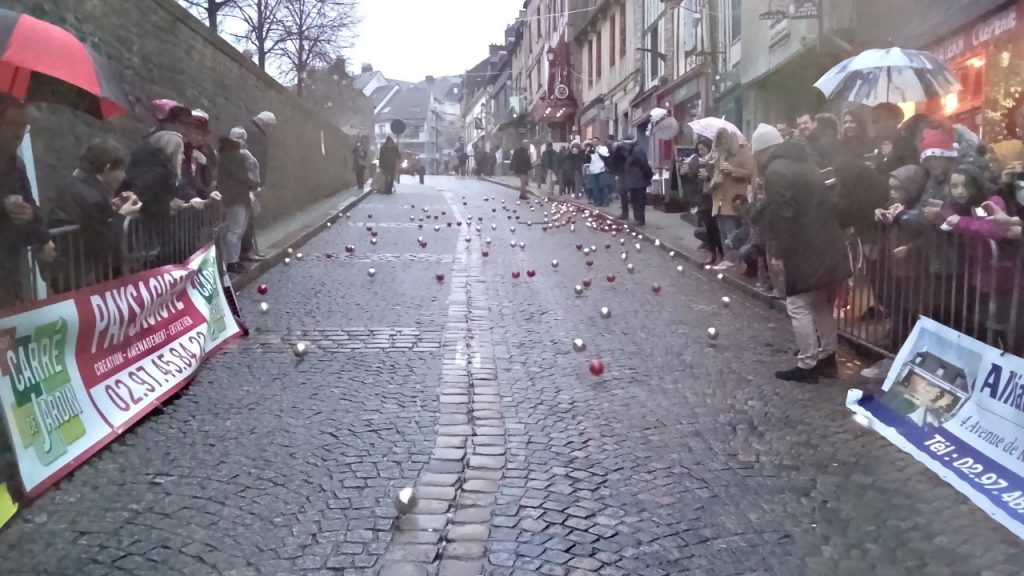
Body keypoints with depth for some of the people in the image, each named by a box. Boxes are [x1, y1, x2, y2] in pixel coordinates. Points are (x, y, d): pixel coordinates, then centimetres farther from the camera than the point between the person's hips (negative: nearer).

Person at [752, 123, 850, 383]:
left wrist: (779, 252, -15)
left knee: (799, 307, -2)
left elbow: (780, 217, -20)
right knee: (822, 305, 18)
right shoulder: (803, 163, 17)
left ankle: (807, 366, 2)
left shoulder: (776, 172, -13)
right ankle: (827, 358, 26)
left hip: (805, 251, -10)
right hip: (826, 246, 10)